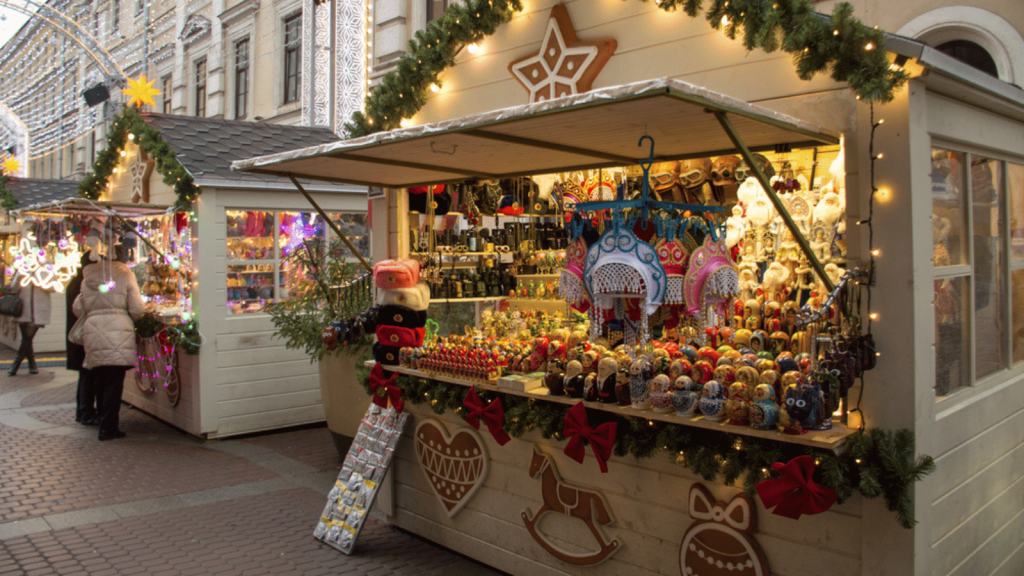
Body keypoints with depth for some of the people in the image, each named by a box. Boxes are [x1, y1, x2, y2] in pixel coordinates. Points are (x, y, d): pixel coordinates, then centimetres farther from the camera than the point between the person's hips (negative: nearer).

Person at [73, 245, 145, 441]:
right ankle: (108, 428, -2)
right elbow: (137, 309, -3)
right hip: (118, 330, -4)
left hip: (92, 331, 4)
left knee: (100, 382, 15)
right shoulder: (125, 274, 1)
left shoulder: (88, 277, 12)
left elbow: (77, 308, 13)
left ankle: (106, 423, 26)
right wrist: (129, 320, 17)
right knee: (114, 383, -1)